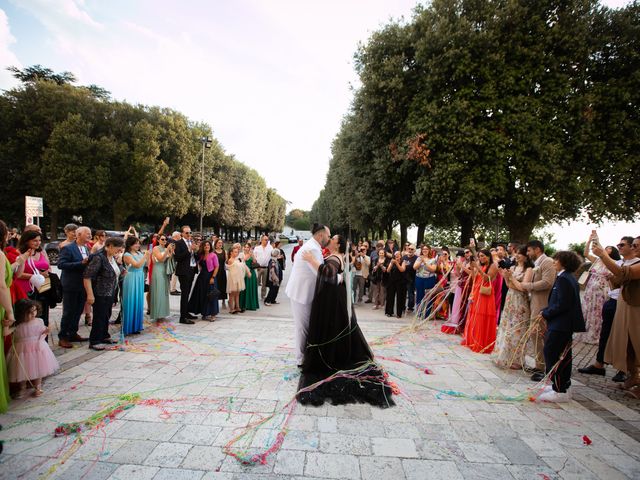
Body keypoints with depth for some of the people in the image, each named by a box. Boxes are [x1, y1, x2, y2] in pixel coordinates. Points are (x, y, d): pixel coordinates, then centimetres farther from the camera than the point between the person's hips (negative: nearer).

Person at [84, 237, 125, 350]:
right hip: (100, 293, -8)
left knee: (107, 315, 17)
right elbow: (87, 276, -22)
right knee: (99, 317, -1)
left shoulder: (112, 257, 7)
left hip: (110, 293, 8)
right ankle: (94, 341, 9)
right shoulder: (99, 257, -20)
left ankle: (104, 336, 30)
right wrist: (90, 294, -24)